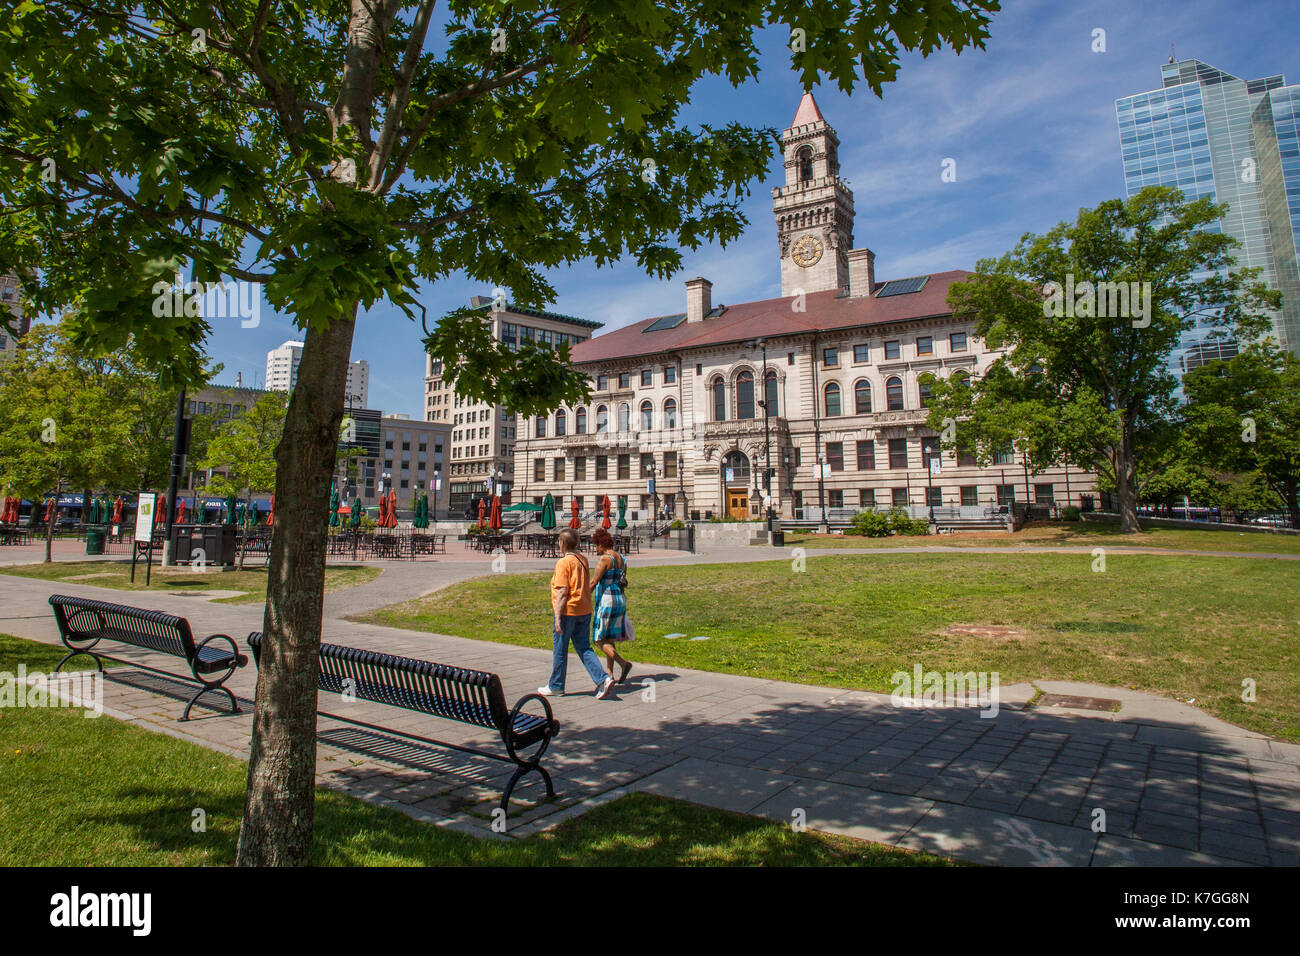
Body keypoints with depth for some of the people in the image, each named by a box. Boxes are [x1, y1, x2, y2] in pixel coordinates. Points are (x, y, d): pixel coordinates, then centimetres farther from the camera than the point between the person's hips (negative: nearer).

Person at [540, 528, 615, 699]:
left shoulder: (563, 563, -14)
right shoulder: (583, 560, 9)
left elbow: (562, 592, -19)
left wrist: (558, 617, -18)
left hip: (568, 611, -7)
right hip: (584, 611, 7)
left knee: (560, 650, 8)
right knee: (584, 648, 11)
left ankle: (556, 686, 21)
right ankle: (603, 679, -3)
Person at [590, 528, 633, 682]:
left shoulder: (604, 559, -15)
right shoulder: (622, 559, 10)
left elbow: (593, 582, -17)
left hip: (606, 601, -9)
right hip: (620, 600, 9)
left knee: (599, 639, 0)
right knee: (610, 638, 15)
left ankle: (624, 663, -13)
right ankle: (609, 673, 17)